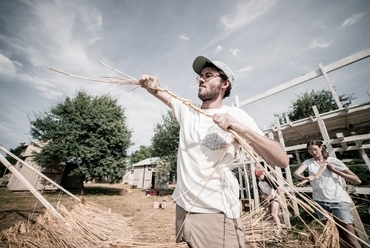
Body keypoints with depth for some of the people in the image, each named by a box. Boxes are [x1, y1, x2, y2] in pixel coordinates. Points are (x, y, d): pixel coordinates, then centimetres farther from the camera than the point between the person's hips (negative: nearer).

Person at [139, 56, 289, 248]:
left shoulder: (235, 115, -9)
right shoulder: (186, 110, 5)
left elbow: (282, 160, -14)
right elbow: (160, 93, 6)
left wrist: (238, 127, -29)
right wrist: (153, 87, -18)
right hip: (183, 208, 5)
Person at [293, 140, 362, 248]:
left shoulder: (333, 161, 2)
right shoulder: (308, 162, 4)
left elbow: (357, 180, 1)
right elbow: (296, 173, -14)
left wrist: (334, 170, -7)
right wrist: (306, 178, -34)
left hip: (338, 201, -1)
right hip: (320, 202, 1)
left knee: (350, 237, -5)